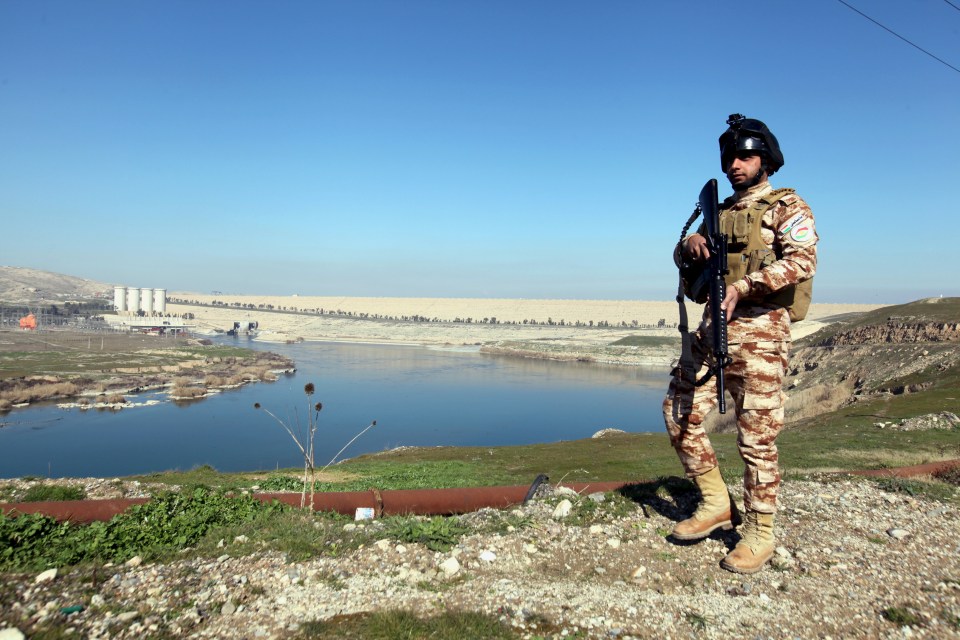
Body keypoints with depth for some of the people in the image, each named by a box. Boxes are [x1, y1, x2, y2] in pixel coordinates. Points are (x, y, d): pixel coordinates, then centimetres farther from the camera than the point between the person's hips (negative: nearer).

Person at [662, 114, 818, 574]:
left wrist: (743, 286, -25)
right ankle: (716, 503, 19)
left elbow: (803, 260, -14)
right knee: (678, 412, 4)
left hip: (759, 331, -6)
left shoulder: (787, 207, 2)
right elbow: (682, 258, 18)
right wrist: (691, 242, -5)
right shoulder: (721, 212, 21)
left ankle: (759, 532, 12)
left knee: (756, 435, -2)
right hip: (712, 328, 7)